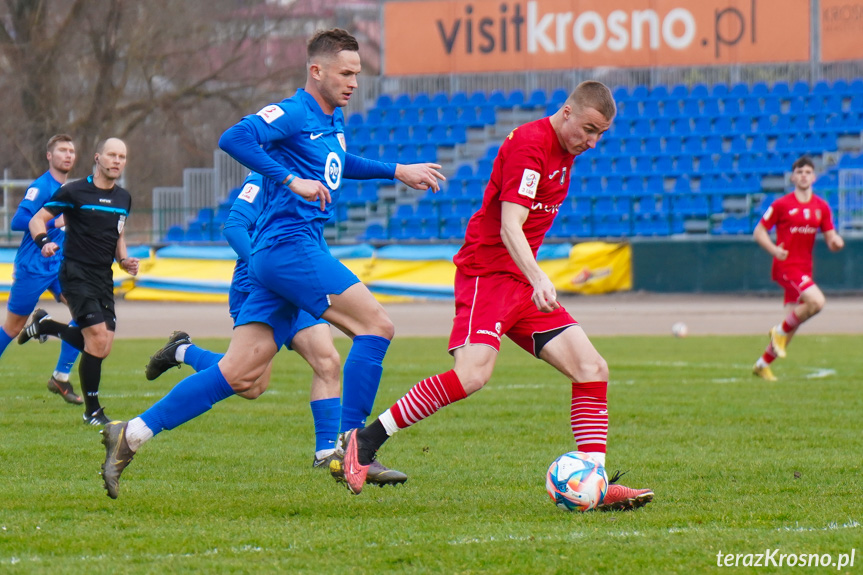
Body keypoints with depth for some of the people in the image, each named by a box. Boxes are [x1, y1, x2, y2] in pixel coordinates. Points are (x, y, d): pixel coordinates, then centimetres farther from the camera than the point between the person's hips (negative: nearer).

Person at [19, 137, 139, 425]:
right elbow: (37, 220, -5)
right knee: (97, 338, -17)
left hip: (104, 278, 7)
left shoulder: (123, 198, 11)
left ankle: (45, 325, 28)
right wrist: (44, 242, -25)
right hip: (77, 274, -7)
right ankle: (92, 411, -4)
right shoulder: (75, 192, -8)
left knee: (102, 347, 2)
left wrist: (124, 259, 7)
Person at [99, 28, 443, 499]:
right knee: (375, 324, -15)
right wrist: (292, 181, -28)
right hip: (288, 244, -9)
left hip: (277, 257, 9)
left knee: (240, 376, 4)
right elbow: (234, 138, -24)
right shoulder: (293, 113, -8)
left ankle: (131, 436, 4)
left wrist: (397, 172, 42)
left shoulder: (334, 121, 22)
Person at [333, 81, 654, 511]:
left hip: (523, 280, 9)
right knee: (472, 375, -26)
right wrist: (539, 279, -37)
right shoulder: (529, 143, -14)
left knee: (592, 369, -2)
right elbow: (510, 227, -24)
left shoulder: (564, 152, 15)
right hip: (487, 273, -9)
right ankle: (363, 442, -17)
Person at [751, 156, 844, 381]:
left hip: (805, 268, 6)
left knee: (792, 321, 8)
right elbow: (759, 232, -1)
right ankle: (780, 331, -6)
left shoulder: (822, 207, 9)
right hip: (786, 266, -6)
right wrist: (774, 249, -18)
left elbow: (831, 240, 10)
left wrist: (836, 242, -14)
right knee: (816, 301, -27)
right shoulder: (781, 205, -5)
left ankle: (763, 364, 22)